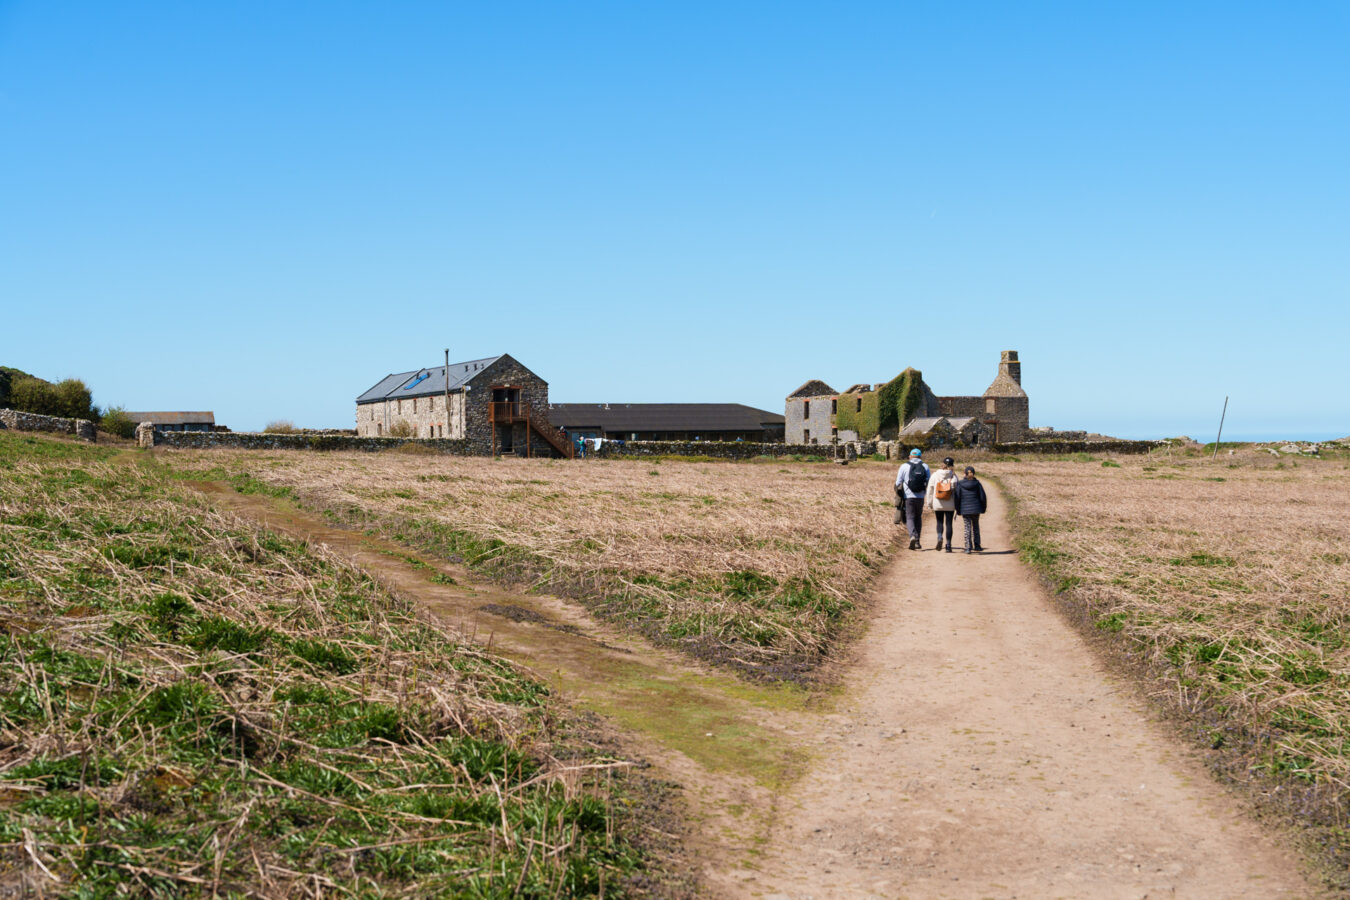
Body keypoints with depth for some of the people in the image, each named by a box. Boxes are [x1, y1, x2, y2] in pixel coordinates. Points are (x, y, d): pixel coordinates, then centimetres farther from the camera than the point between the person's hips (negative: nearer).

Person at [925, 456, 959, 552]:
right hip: (950, 505, -1)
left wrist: (930, 504, 8)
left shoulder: (935, 475, -3)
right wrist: (957, 507, 3)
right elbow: (957, 491, -4)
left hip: (938, 504, 1)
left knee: (940, 522, 14)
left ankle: (939, 537, -13)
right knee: (949, 523, 7)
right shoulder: (953, 476, -6)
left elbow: (930, 490, 0)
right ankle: (948, 545, 7)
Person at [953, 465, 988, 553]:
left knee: (967, 527, 3)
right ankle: (976, 546, 21)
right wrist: (983, 509, 11)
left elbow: (957, 497, -4)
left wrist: (958, 510, 5)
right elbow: (982, 497, -1)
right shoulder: (977, 483, -4)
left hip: (965, 510, -1)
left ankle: (968, 547, -5)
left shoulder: (960, 484, -5)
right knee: (975, 527, 16)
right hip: (976, 509, 1)